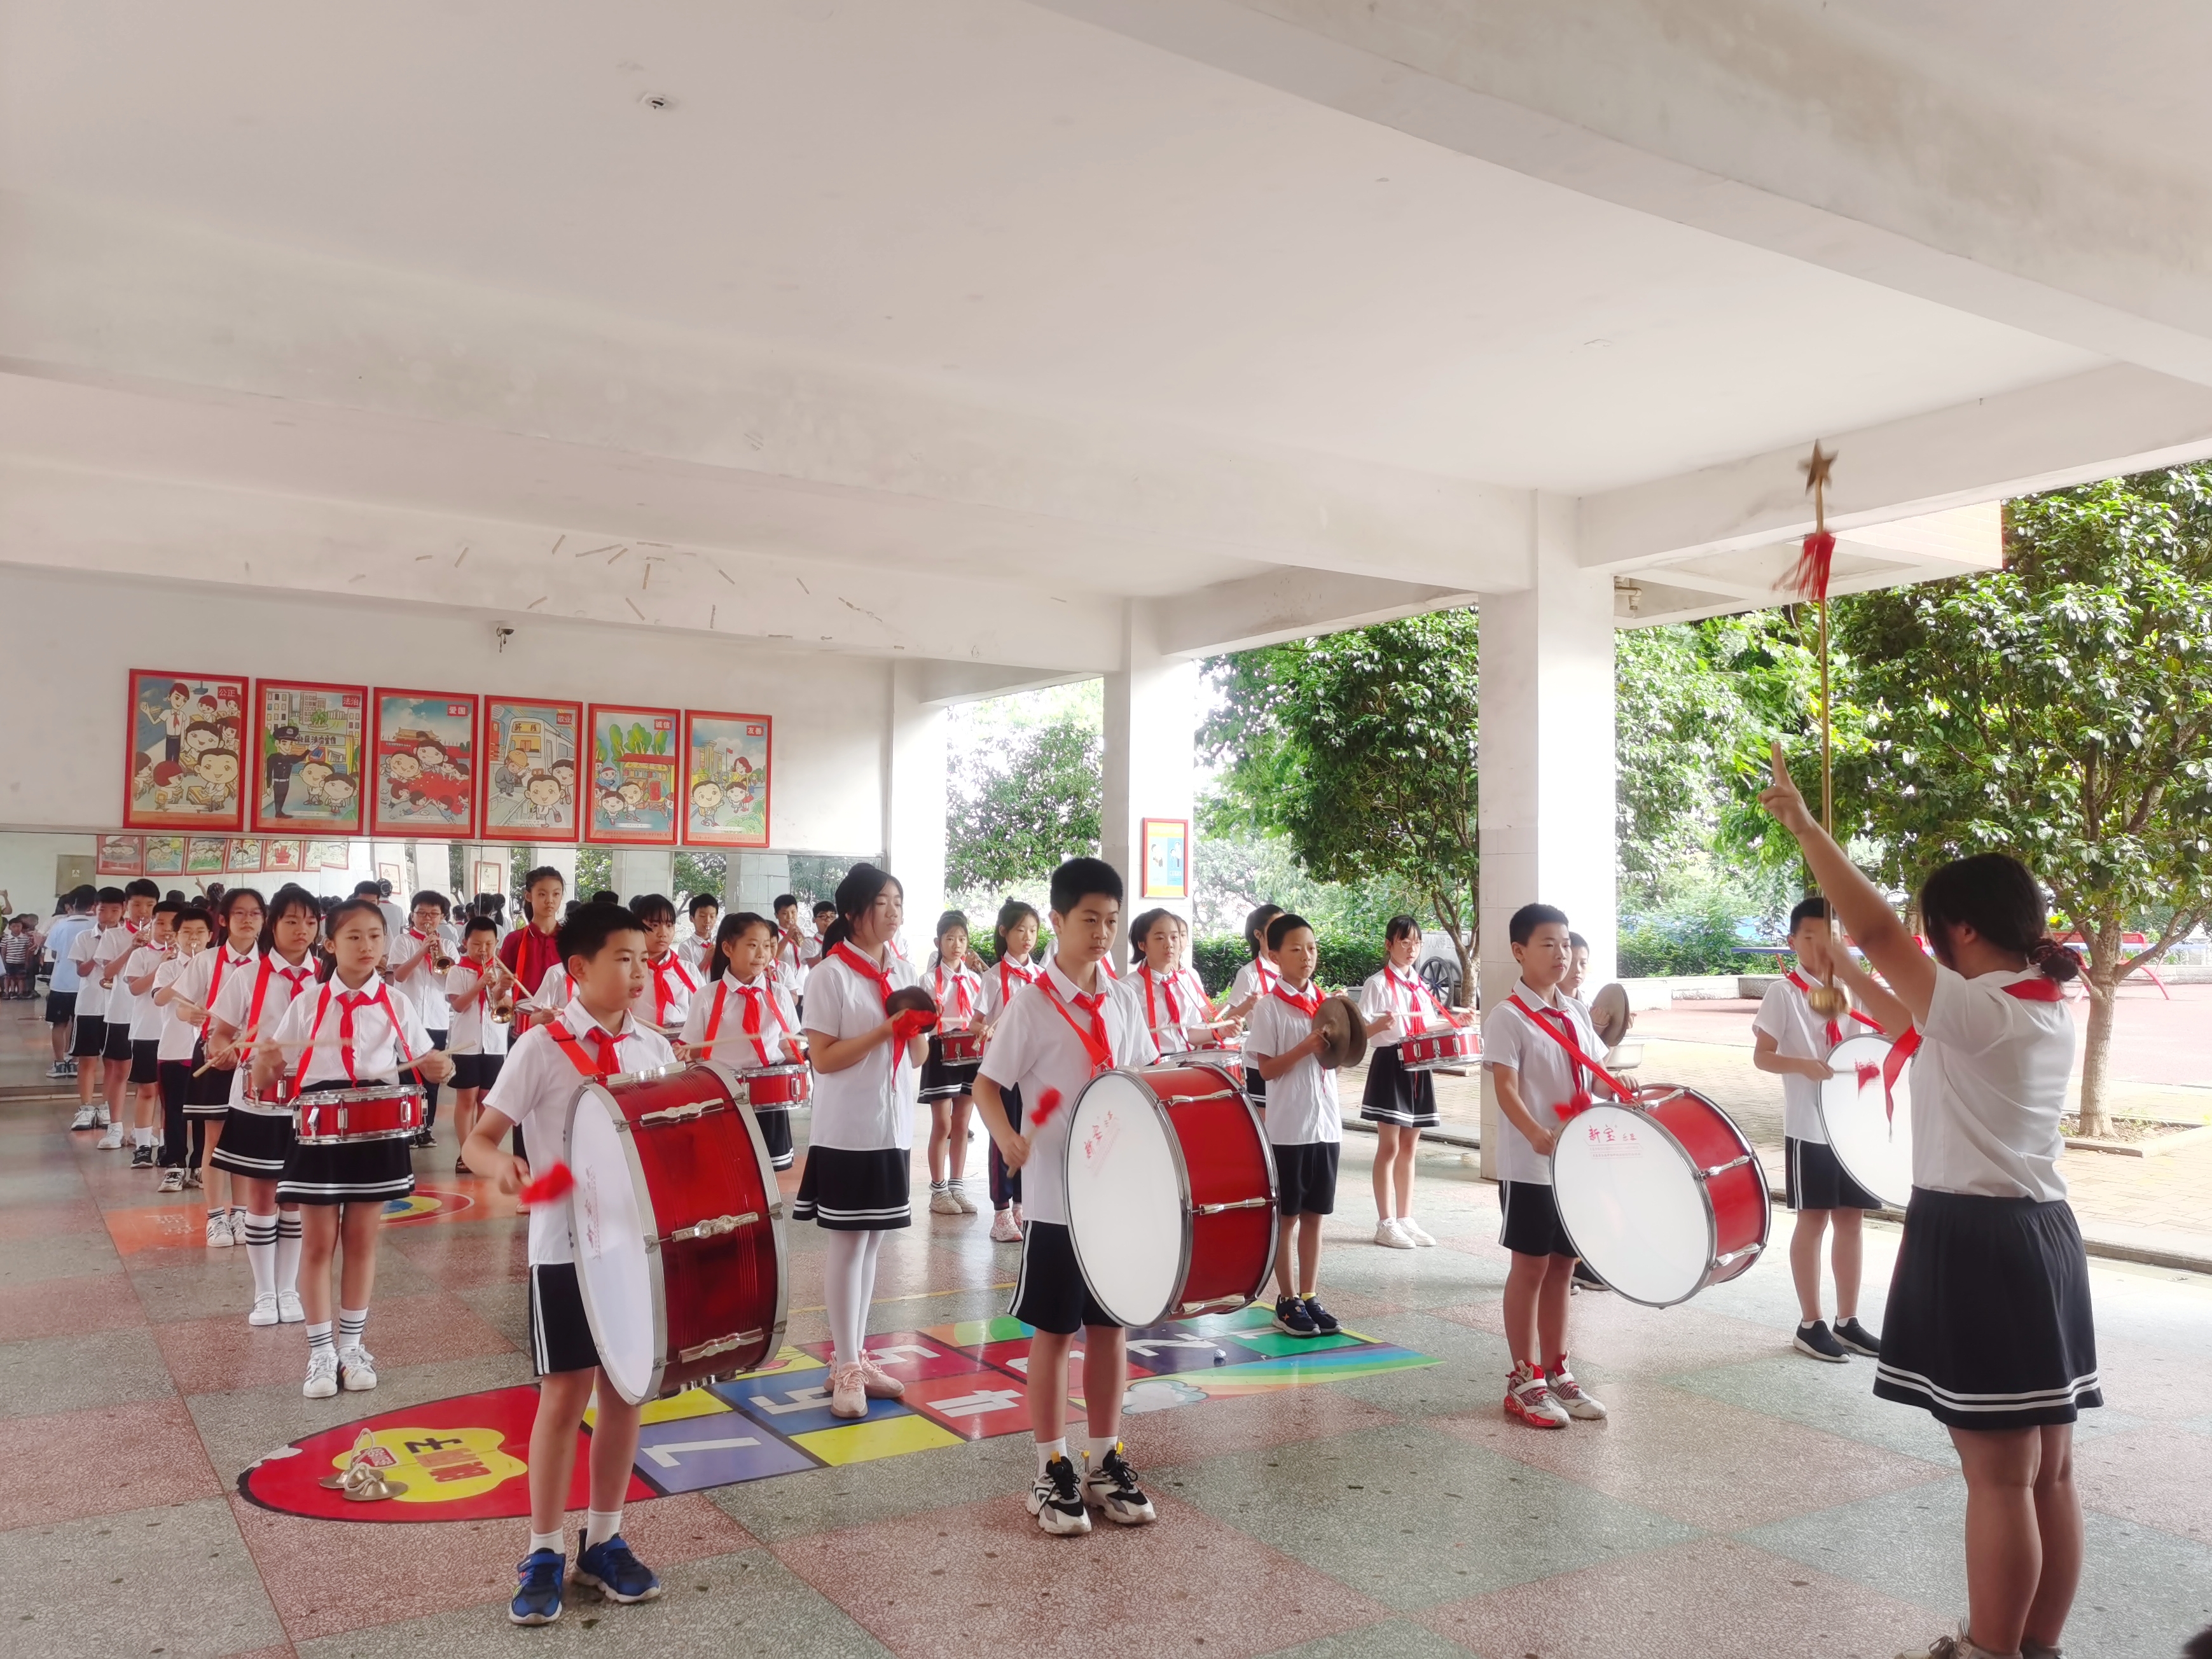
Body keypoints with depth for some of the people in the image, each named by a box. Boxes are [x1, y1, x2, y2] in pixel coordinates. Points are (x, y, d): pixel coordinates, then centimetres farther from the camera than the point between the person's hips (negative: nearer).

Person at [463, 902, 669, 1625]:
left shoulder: (655, 1049, 4)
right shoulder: (541, 1047, -9)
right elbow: (478, 1140, -11)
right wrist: (500, 1163, -32)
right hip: (566, 1246, -4)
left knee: (626, 1389, 11)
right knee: (564, 1394, 2)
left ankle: (604, 1541, 26)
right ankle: (544, 1554, 18)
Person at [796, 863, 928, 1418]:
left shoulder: (904, 971, 9)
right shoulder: (830, 974, -10)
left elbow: (917, 1058, 11)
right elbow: (823, 1059, -14)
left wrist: (916, 1029, -10)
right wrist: (884, 1030, -22)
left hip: (893, 1126, 6)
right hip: (847, 1131, -6)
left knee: (871, 1243, 12)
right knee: (848, 1245, -1)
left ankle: (857, 1357, 22)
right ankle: (845, 1370, 7)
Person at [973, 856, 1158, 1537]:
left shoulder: (1121, 1005, 6)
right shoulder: (1031, 1003, -10)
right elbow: (987, 1083, -11)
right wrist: (1007, 1138, -28)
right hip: (1056, 1196, -5)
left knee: (1111, 1324, 13)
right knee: (1055, 1329, 6)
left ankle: (1105, 1459, 26)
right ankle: (1053, 1468, 18)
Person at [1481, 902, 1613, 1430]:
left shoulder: (1575, 1013, 10)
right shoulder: (1508, 1017, -12)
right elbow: (1506, 1089, -22)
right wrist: (1538, 1136, -37)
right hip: (1529, 1167, -6)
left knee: (1562, 1265, 13)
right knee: (1531, 1266, 2)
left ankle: (1556, 1372, 25)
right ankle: (1524, 1382, 12)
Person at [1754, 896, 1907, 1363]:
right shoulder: (1784, 992, -7)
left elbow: (1901, 1026, 9)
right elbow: (1761, 1055, -9)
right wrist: (1803, 1066, -26)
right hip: (1809, 1128, -5)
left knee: (1850, 1218, 10)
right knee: (1814, 1220, 1)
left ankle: (1847, 1321, 21)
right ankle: (1810, 1325, 11)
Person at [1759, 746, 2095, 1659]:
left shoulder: (1981, 1010, -17)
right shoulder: (2048, 1011, 10)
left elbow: (1878, 931, -22)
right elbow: (1922, 1029, 24)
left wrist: (1803, 825, -15)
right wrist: (1844, 972, 29)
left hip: (1973, 1243, -9)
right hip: (2043, 1236, 9)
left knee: (1997, 1479, 0)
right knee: (2049, 1472, 14)